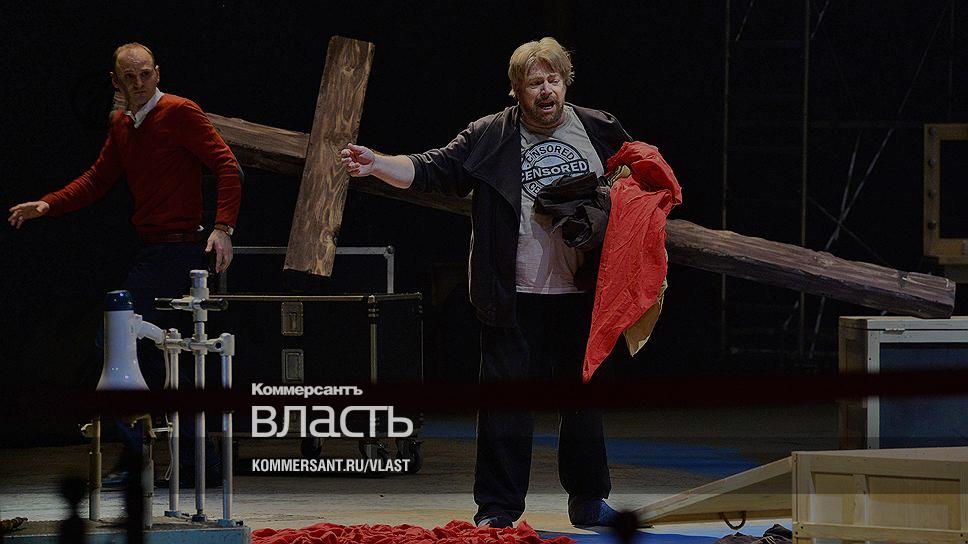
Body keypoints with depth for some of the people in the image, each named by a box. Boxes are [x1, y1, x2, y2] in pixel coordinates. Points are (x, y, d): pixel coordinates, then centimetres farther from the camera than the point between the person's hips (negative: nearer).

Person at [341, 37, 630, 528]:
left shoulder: (599, 131, 7)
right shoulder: (489, 138, 0)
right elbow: (428, 170, -7)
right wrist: (376, 165, -22)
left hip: (580, 296, 2)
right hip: (514, 298, -2)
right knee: (506, 400, -2)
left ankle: (588, 500, 23)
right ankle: (497, 509, 3)